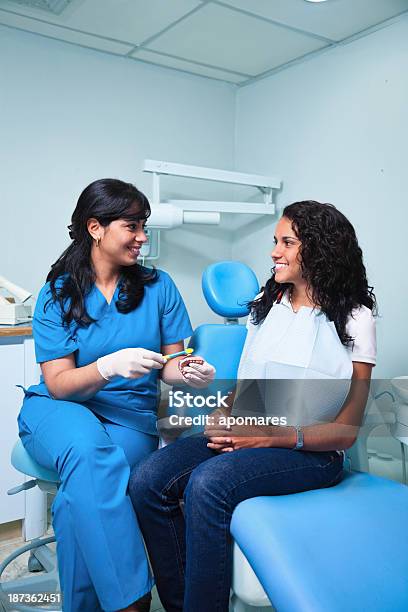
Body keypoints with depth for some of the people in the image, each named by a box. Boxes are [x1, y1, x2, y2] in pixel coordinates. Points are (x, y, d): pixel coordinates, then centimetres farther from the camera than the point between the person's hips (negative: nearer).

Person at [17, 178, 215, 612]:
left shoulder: (158, 286, 2)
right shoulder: (58, 294, -2)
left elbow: (169, 365, 6)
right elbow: (58, 384, -8)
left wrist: (189, 373, -19)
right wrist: (109, 366, -29)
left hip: (132, 416, 1)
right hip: (60, 411, -1)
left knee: (84, 489, -29)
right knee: (89, 450, -35)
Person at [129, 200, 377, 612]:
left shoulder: (354, 319, -3)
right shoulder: (267, 303, 14)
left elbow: (346, 430, -5)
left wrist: (272, 436, -17)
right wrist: (224, 416, -4)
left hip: (311, 451, -5)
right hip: (246, 434, 6)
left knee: (208, 483, -33)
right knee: (148, 481, -18)